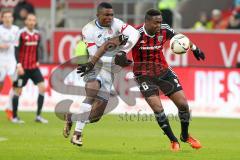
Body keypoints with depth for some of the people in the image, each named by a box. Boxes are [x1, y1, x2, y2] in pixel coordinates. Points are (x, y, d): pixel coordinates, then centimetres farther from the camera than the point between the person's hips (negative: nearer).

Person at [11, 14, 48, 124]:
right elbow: (16, 50, -14)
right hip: (23, 68, -5)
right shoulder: (21, 34, -11)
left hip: (34, 67, 5)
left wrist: (37, 62, 14)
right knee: (18, 90, 2)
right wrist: (19, 65, -21)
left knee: (42, 87, -6)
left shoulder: (37, 35, 7)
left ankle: (38, 116, -1)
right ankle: (14, 117, 15)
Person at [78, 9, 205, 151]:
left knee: (183, 103, 1)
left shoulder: (164, 30, -11)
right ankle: (173, 141, 3)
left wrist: (194, 48, 25)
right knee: (157, 108, -17)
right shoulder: (135, 34, -24)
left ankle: (185, 135, 27)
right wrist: (92, 62, -25)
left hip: (164, 71, 4)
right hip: (144, 75, -4)